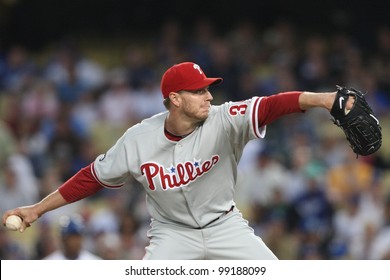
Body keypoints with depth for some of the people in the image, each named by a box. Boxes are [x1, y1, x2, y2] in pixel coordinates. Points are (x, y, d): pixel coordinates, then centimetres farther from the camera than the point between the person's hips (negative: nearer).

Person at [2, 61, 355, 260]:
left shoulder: (223, 120, -22)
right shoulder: (139, 139, -18)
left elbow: (269, 106, -39)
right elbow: (93, 177, -6)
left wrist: (320, 99, -57)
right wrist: (37, 209, -6)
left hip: (224, 225, 1)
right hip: (172, 231, -1)